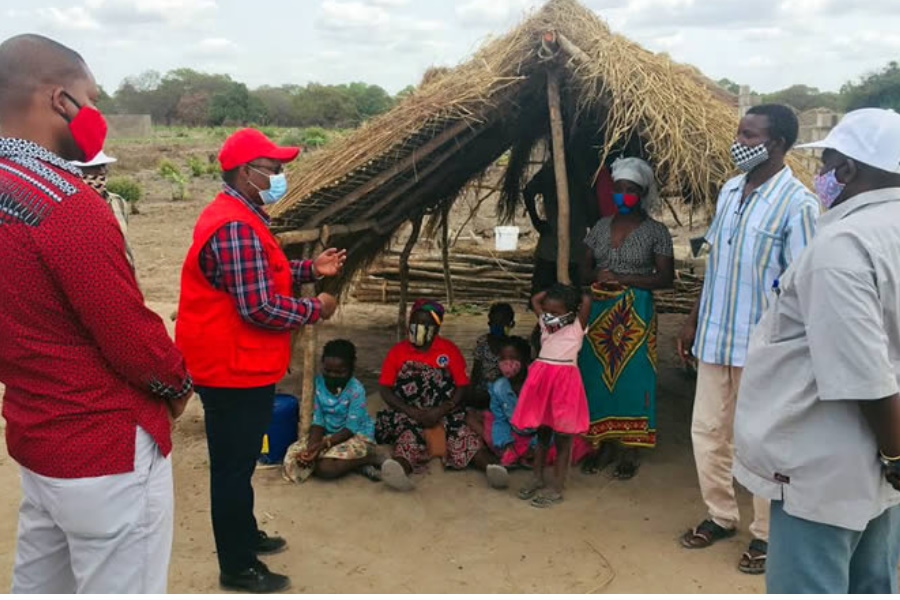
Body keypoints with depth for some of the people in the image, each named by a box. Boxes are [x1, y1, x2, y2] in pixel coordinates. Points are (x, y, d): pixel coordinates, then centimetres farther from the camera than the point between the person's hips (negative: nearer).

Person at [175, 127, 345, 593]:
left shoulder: (238, 216, 12)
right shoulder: (237, 227, -24)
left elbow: (257, 276, 21)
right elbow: (259, 308, -27)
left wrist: (310, 269, 10)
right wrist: (315, 309, -13)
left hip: (236, 365, 11)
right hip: (235, 369, -11)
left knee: (239, 461, 23)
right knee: (233, 467, 2)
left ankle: (244, 536, 40)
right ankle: (237, 568, 16)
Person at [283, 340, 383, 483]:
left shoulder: (356, 390, -19)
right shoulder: (319, 384, -5)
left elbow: (351, 428, -20)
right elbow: (318, 420, -4)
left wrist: (322, 445, -30)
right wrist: (312, 446, -22)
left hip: (357, 436, -7)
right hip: (328, 435, 7)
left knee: (325, 468, -32)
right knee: (294, 456, -18)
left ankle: (369, 458, -8)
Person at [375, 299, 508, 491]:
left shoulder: (449, 349, 10)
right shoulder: (398, 351, 9)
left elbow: (462, 386, 3)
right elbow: (385, 390, 3)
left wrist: (440, 411, -14)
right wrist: (414, 413, -11)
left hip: (445, 414, 1)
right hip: (408, 414, -1)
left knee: (461, 433, -28)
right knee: (409, 433, -32)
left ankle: (491, 466, -51)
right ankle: (398, 467, -63)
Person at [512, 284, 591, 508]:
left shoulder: (576, 329, -3)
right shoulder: (546, 325, 13)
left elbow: (586, 302, -16)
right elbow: (535, 300, 22)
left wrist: (572, 293, 2)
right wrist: (553, 290, 16)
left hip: (564, 383, -5)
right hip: (542, 381, 6)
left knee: (562, 438, 4)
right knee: (542, 435, 16)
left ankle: (556, 489, 8)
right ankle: (537, 478, 28)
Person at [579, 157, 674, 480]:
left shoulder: (656, 231, -4)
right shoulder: (601, 226, 9)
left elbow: (666, 278, -9)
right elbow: (582, 266, 12)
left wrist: (622, 278, -17)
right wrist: (596, 277, -10)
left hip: (635, 313, -4)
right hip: (599, 310, 4)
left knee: (631, 377, 1)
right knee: (597, 375, 7)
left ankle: (630, 450, 13)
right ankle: (601, 442, 20)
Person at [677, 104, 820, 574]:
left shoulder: (797, 203, -14)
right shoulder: (729, 190, 7)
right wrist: (693, 321, 14)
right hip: (714, 337, 7)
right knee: (707, 430, 13)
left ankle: (767, 534, 23)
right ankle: (720, 516, 31)